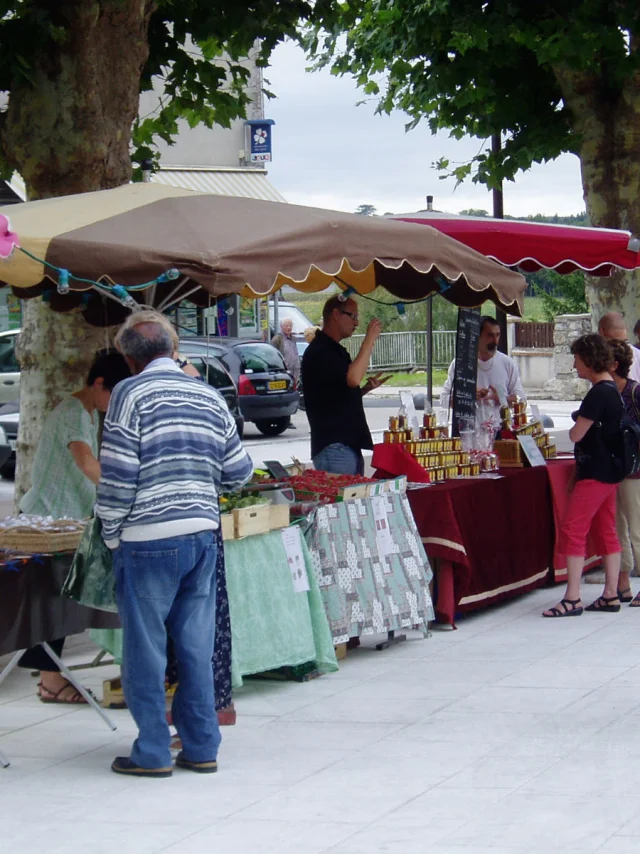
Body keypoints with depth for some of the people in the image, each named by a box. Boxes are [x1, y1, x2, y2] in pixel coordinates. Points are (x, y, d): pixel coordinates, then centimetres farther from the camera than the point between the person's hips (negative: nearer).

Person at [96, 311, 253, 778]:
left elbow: (118, 474, -12)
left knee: (146, 648, 4)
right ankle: (202, 747, 15)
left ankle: (153, 752, 8)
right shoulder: (210, 397, 9)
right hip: (202, 536, 5)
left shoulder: (132, 394, -7)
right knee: (197, 647, 11)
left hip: (149, 542, -5)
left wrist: (111, 532, 0)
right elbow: (239, 472, 10)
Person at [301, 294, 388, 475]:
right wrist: (370, 339, -17)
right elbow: (353, 378, -25)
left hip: (350, 445, 10)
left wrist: (366, 388, 11)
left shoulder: (335, 351, 21)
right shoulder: (319, 351, -11)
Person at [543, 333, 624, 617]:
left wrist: (575, 426, 1)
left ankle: (572, 599, -12)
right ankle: (611, 596, 15)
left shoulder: (598, 394, -19)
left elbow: (576, 434, -18)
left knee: (572, 530, -10)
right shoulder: (613, 390, 11)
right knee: (606, 532, 12)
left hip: (594, 472, -10)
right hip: (610, 469, 10)